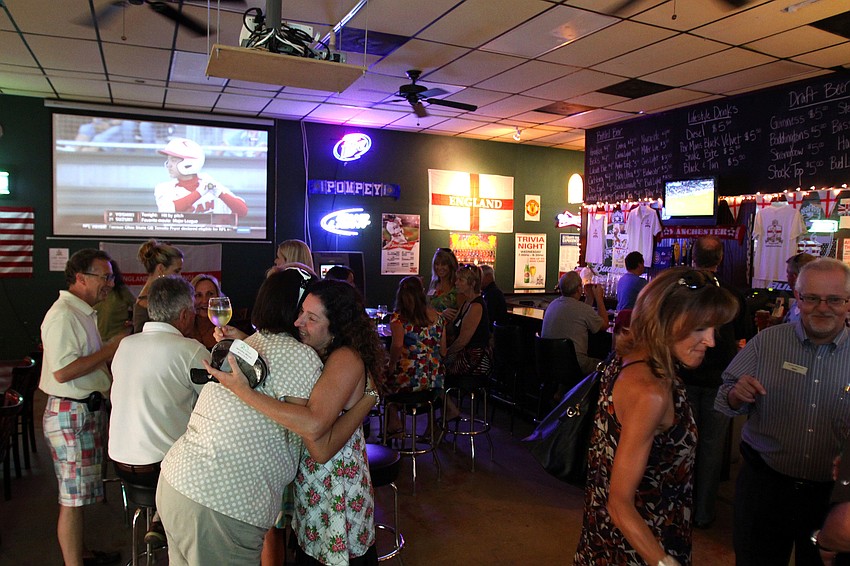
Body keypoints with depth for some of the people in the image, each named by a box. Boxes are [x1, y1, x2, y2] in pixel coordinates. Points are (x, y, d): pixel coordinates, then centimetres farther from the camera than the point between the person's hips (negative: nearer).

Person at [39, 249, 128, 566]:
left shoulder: (83, 312, 14)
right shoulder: (63, 315, -19)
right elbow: (62, 372, -26)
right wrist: (111, 349, -20)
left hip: (89, 409, 10)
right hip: (70, 413, -10)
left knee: (78, 493, 20)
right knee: (73, 498, 0)